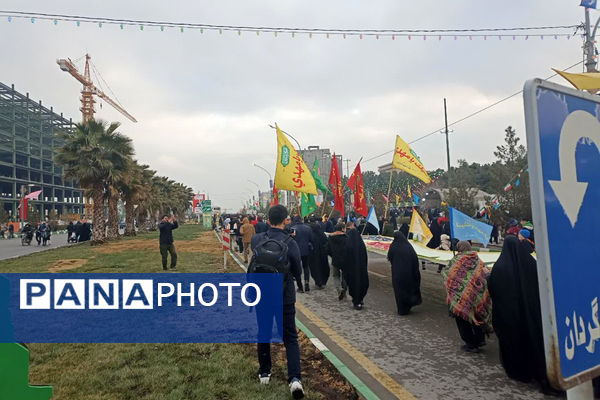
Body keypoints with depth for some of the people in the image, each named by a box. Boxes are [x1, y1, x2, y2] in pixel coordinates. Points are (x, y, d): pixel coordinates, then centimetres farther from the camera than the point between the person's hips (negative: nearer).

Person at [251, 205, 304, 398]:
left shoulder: (256, 239, -8)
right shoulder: (290, 244, -17)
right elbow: (298, 273, -5)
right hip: (285, 296, -2)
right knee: (290, 337, 8)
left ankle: (264, 372, 32)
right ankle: (295, 378, -3)